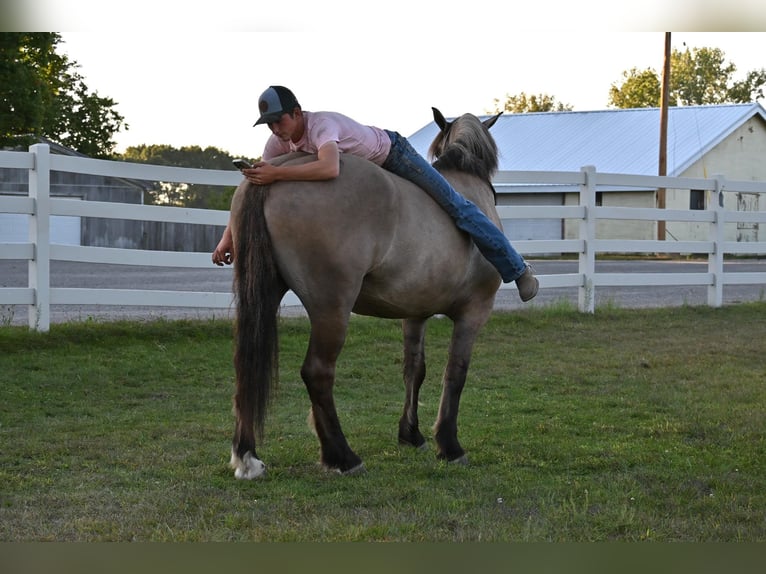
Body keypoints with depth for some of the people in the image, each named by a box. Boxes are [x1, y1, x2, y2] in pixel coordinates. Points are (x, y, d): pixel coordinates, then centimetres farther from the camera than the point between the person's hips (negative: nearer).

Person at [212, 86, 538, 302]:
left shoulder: (321, 125, -41)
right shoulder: (279, 143, -18)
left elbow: (329, 169, -62)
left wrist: (276, 174, -64)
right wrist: (228, 237, -21)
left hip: (392, 153, -7)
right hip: (367, 175, 7)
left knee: (457, 208, -6)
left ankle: (517, 270, 6)